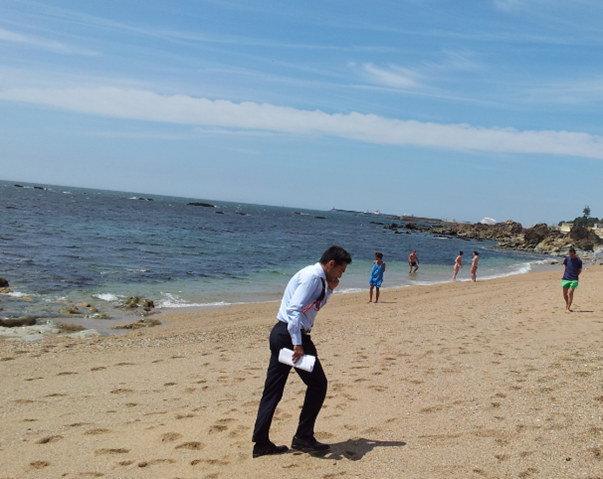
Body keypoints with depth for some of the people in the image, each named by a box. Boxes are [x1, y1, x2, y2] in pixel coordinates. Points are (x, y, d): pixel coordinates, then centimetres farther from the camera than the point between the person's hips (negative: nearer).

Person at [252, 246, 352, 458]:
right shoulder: (312, 276, -14)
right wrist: (298, 344, -26)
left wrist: (329, 290, 15)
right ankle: (303, 437, 10)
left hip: (281, 334, 10)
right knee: (318, 383, 3)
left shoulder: (317, 278, 17)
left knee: (273, 389, 9)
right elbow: (294, 309, -23)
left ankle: (261, 442, 14)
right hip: (290, 334, -10)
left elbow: (313, 307, 28)